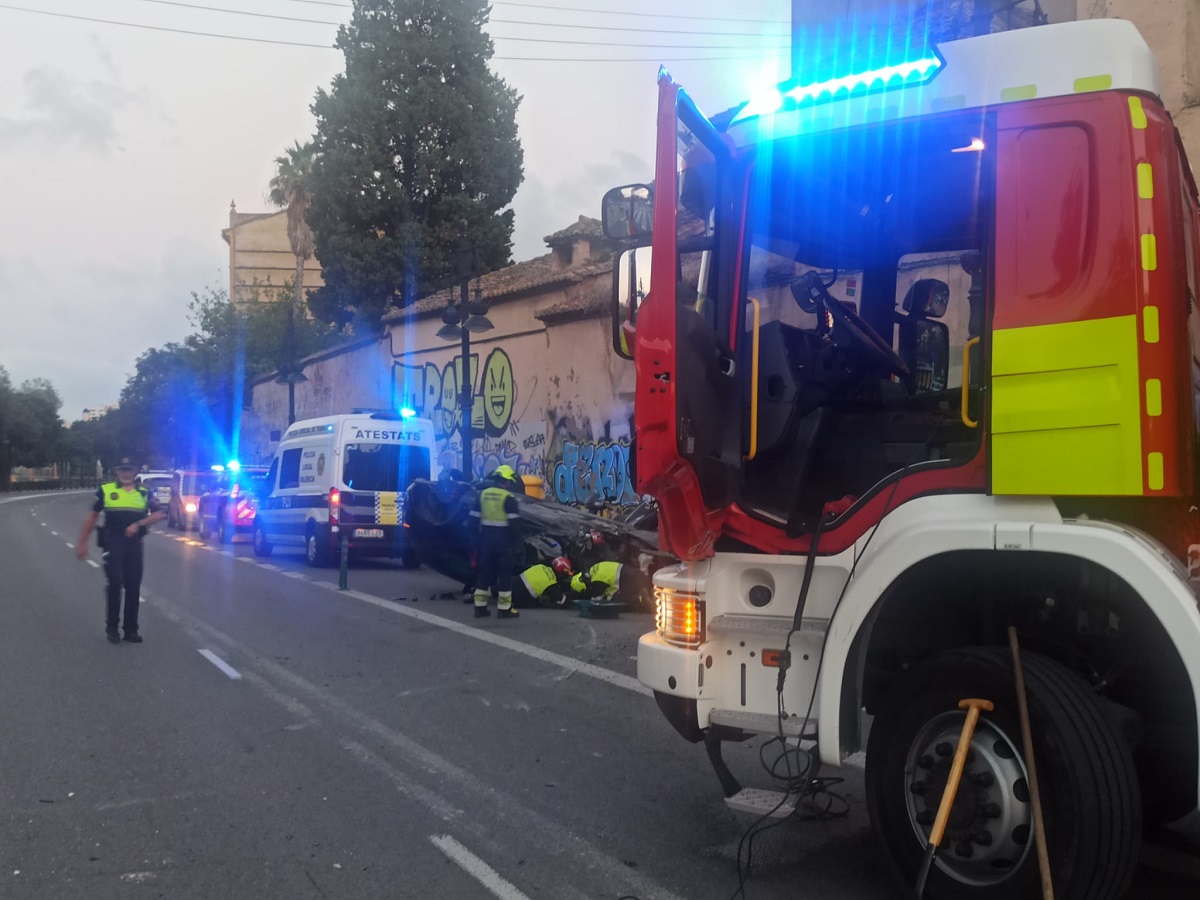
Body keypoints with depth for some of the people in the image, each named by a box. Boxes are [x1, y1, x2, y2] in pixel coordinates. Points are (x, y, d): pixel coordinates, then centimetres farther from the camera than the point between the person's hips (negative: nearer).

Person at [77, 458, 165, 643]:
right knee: (115, 583, -10)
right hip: (113, 543, -2)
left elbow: (160, 514, -1)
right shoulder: (106, 490, 3)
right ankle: (112, 627, 5)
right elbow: (92, 516, 8)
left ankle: (131, 629, 15)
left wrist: (138, 524, -15)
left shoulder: (144, 493, 7)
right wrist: (83, 542, 7)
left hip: (134, 544, 2)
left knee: (133, 587, 6)